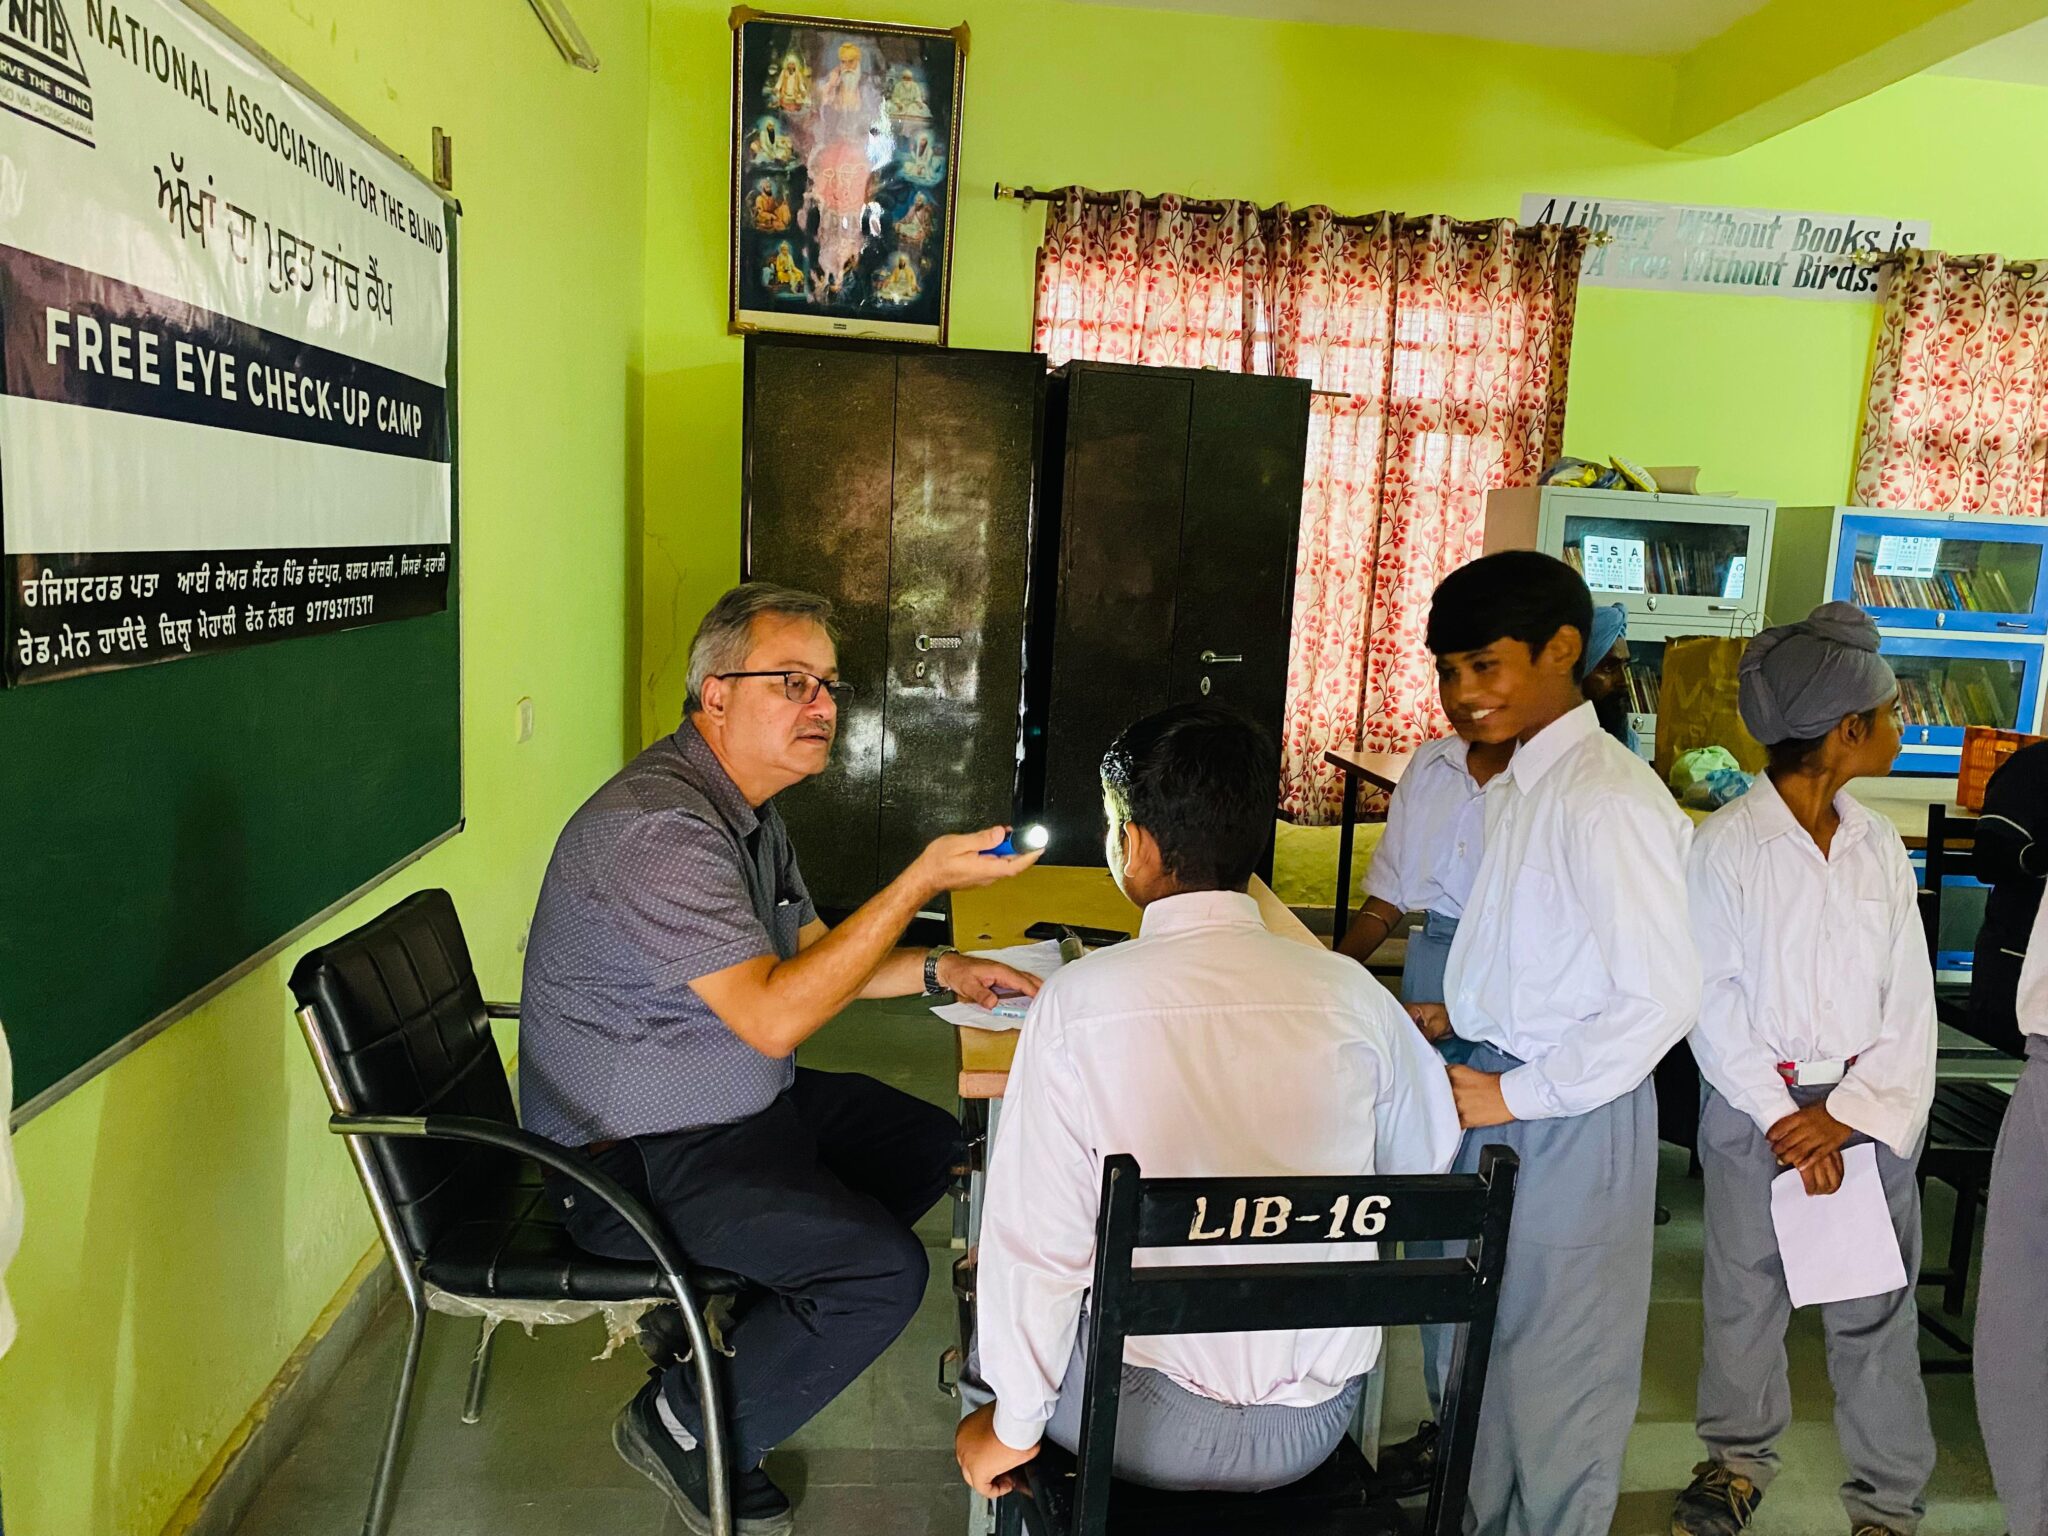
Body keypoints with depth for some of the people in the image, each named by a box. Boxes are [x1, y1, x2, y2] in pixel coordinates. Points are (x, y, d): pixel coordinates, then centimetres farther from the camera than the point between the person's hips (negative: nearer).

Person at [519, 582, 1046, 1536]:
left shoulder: (746, 807, 8)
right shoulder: (658, 825, -27)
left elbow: (806, 953, 18)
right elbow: (773, 1014, -31)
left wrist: (939, 971, 4)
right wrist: (922, 880, -30)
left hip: (734, 1107, 10)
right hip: (633, 1160, -10)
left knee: (928, 1144, 14)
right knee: (884, 1269, -20)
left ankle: (736, 1311, 16)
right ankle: (686, 1428, 3)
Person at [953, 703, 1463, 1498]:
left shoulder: (1078, 1000, -19)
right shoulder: (1353, 993, -11)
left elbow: (1038, 1237, -16)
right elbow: (1427, 1161, 5)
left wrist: (1012, 1428, -1)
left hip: (1148, 1429, -3)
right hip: (1315, 1429, 3)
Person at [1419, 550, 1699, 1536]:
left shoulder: (1610, 799, -19)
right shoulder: (1514, 787, 9)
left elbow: (1659, 999, -22)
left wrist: (1516, 1094, -17)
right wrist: (1459, 1020, 6)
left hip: (1568, 1121, -9)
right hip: (1495, 1101, 9)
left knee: (1554, 1374, 8)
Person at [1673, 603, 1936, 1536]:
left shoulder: (1879, 846, 4)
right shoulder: (1726, 845, -9)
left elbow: (1911, 998, 2)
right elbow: (1714, 1001, -9)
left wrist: (1853, 1114, -8)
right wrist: (1782, 1118, -13)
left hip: (1869, 1105, 3)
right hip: (1753, 1099, -3)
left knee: (1875, 1304, 9)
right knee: (1745, 1290, 11)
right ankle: (1739, 1458, 32)